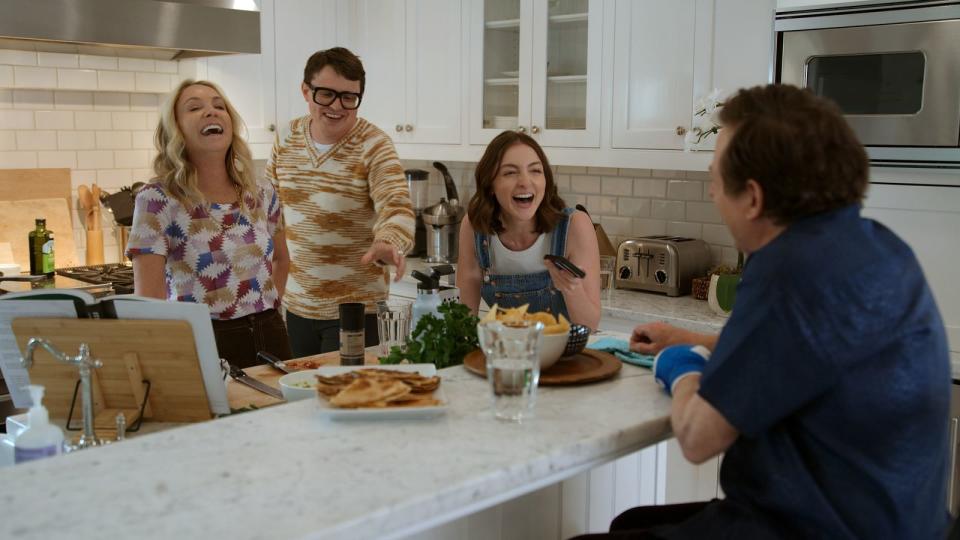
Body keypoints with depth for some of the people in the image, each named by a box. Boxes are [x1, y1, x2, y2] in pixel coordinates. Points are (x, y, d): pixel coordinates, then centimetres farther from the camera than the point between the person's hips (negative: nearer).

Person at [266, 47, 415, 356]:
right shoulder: (287, 139, 2)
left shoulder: (374, 146, -13)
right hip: (296, 304, 5)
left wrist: (388, 244, -46)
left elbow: (397, 209, -25)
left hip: (356, 307, -5)